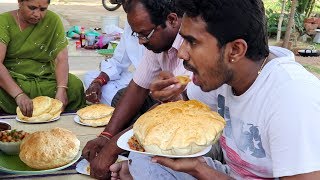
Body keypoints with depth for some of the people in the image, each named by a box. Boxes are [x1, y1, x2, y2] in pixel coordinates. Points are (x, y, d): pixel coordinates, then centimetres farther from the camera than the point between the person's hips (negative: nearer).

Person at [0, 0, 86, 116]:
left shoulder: (53, 21, -1)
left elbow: (61, 59, -7)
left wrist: (61, 90, -26)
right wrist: (18, 94, -34)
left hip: (44, 79, 2)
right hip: (10, 79, -2)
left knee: (76, 86, -25)